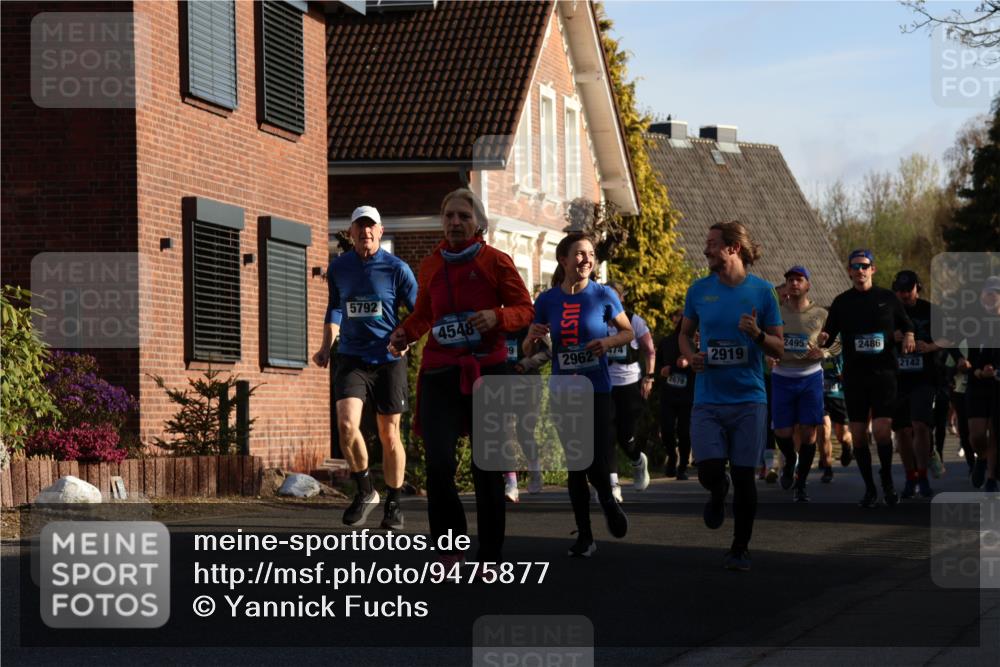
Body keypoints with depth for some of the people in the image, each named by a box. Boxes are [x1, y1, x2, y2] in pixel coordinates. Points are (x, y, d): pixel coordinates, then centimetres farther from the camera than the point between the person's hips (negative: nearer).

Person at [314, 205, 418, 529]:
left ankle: (394, 504, 21)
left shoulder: (397, 268, -4)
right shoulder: (338, 268, 6)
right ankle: (365, 492, 2)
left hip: (388, 360, -2)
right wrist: (327, 345, 12)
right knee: (346, 425, -18)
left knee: (389, 434, 4)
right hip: (352, 359, 2)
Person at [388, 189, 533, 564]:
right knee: (438, 462, -13)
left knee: (487, 468, 2)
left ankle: (490, 557, 13)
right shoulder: (430, 266, 11)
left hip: (487, 373, -2)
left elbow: (525, 309, 3)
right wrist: (405, 333, 5)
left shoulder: (495, 261, 1)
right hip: (440, 374, 2)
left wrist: (497, 316, -16)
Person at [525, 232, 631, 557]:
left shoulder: (604, 295, -4)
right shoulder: (547, 300, 1)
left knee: (598, 465, -8)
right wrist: (533, 336, -14)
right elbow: (528, 350, 9)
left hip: (598, 390, -2)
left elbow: (628, 332, 8)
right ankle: (584, 536, 17)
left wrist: (608, 342, -12)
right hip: (564, 391, 2)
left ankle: (608, 500, 28)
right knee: (576, 464, 7)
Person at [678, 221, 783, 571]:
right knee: (709, 470, -13)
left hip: (748, 399, -1)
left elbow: (779, 348, 3)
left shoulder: (761, 291, -1)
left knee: (744, 476, -1)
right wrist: (691, 356, -2)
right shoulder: (699, 290, 5)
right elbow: (685, 332, 19)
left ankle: (740, 548, 16)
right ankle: (718, 494, 25)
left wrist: (757, 334, -17)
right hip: (707, 399, 1)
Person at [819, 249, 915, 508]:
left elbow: (906, 325, 16)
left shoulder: (888, 298, 5)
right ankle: (869, 487, 14)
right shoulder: (841, 302, 8)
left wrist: (908, 336, -6)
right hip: (853, 375, 2)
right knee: (858, 434, 2)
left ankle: (887, 479, 9)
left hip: (884, 372, -2)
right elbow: (828, 336, 9)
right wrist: (823, 338, -14)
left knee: (882, 429, -13)